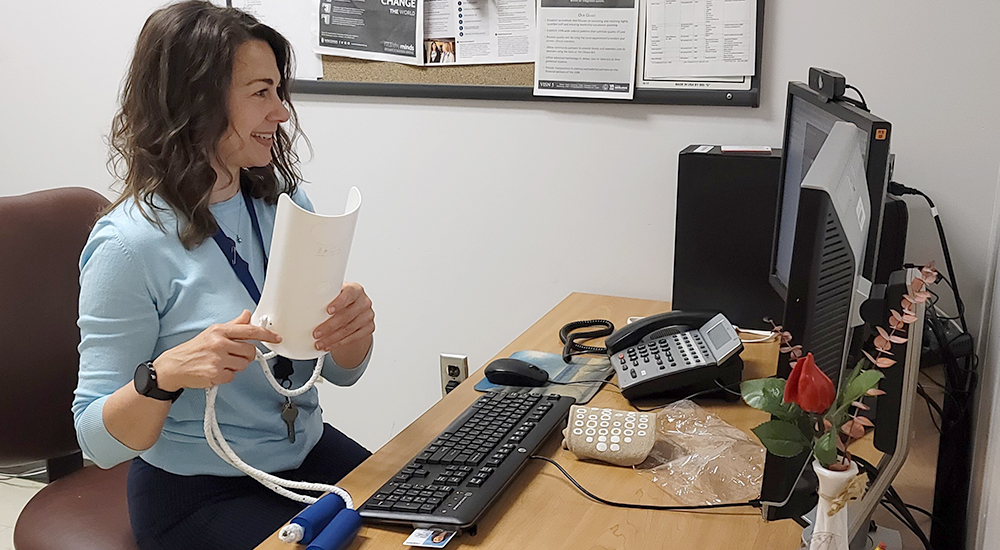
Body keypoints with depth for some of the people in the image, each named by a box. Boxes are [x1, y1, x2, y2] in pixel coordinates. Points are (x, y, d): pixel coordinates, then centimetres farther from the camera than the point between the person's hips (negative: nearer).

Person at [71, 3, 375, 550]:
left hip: (307, 454, 6)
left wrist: (354, 331, -17)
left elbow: (341, 372, 6)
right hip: (196, 494, -6)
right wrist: (164, 375, -34)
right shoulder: (132, 244, -18)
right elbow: (99, 441, -14)